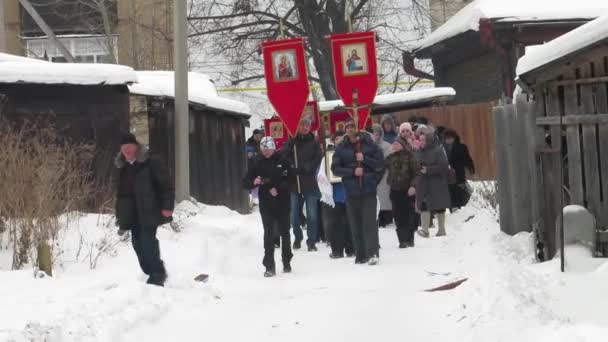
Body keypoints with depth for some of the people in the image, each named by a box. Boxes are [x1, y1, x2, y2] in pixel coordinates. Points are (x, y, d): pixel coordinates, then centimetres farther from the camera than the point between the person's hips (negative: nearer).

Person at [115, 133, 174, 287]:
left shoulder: (152, 163, -6)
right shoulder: (123, 168, 15)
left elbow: (167, 185, -9)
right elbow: (121, 192, 22)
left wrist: (167, 206, -16)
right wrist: (121, 217, 18)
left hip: (149, 212, -7)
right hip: (132, 214, 7)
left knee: (148, 241, -14)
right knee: (138, 244, 5)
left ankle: (156, 275, -5)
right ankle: (153, 273, 15)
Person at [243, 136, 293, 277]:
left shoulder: (282, 161, -1)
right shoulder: (258, 163, 5)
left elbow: (290, 180, -5)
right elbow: (246, 182, 4)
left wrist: (278, 189, -18)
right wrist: (254, 182, -17)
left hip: (282, 203, -1)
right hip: (266, 204, 1)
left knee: (284, 232, 10)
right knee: (268, 233, -5)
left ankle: (287, 262, 24)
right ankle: (269, 266, -6)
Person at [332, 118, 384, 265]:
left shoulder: (369, 144, 2)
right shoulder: (341, 148, 6)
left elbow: (380, 163, 1)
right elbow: (335, 168, 0)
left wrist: (364, 159, -12)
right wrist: (353, 171, -12)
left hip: (369, 190, -2)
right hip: (351, 191, 2)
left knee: (370, 222, -10)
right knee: (356, 225, 4)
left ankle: (373, 253, -10)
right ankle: (361, 254, 10)